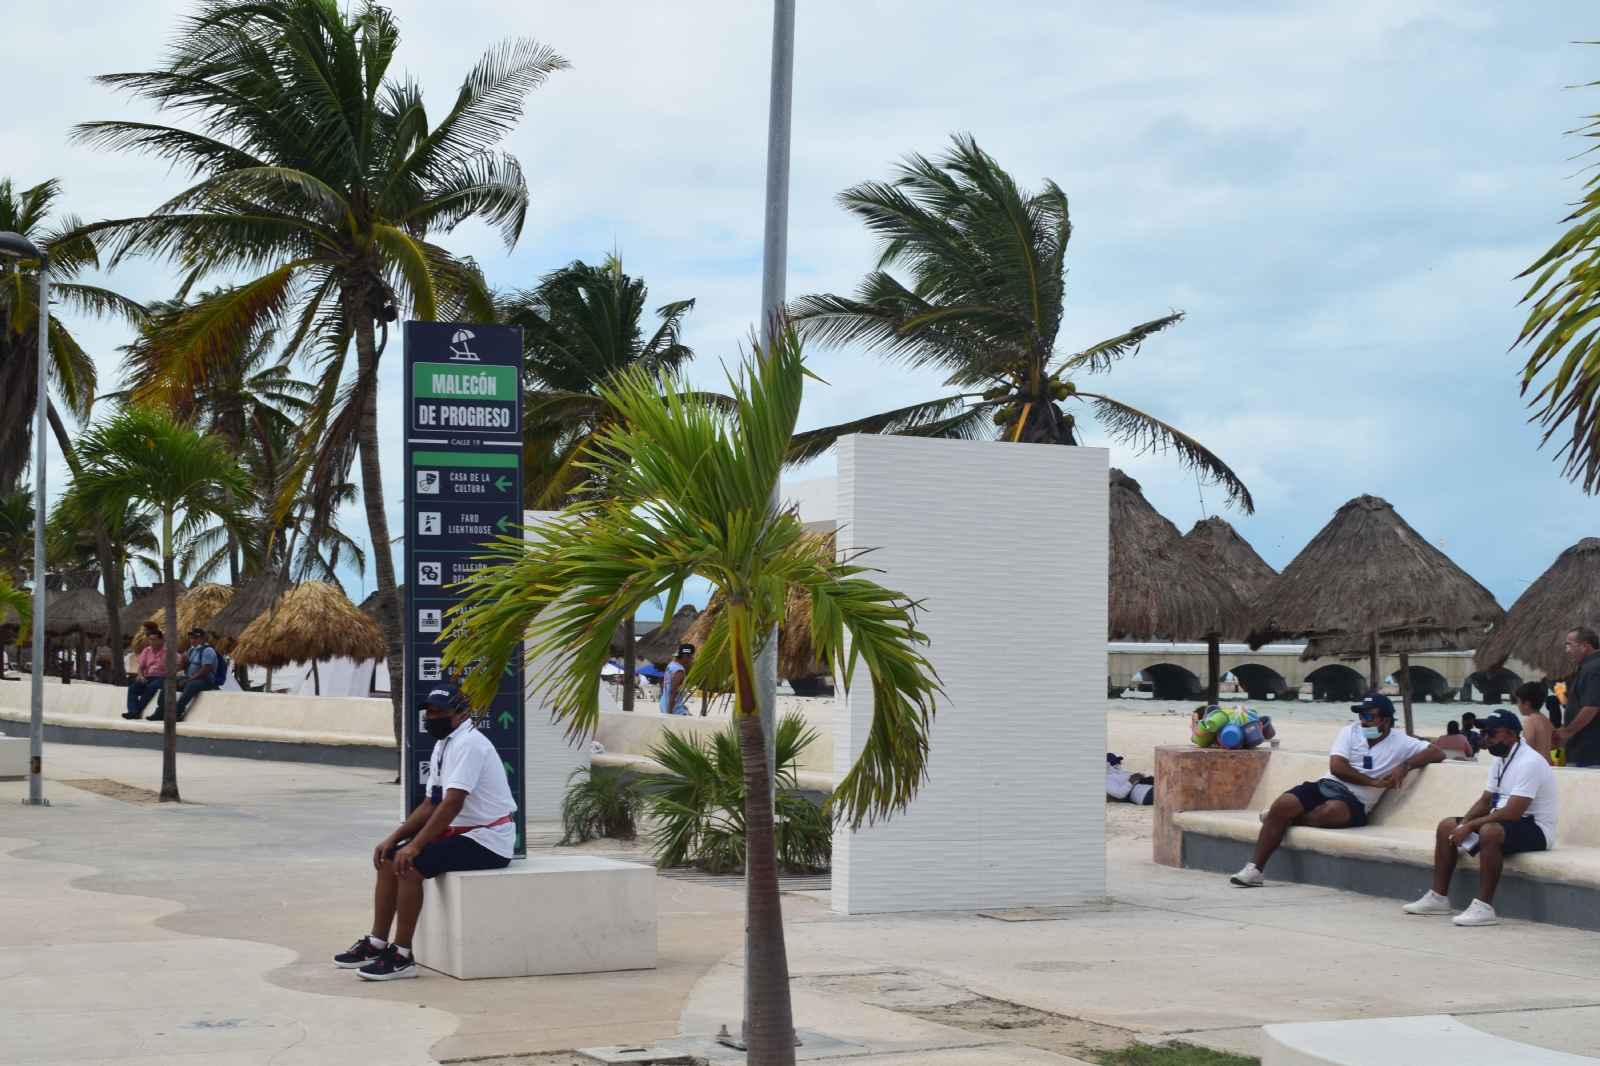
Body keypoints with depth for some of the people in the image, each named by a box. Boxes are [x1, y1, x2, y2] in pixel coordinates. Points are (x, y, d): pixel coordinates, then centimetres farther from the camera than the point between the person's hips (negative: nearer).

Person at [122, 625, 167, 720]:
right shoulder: (146, 650, 12)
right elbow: (141, 667, 16)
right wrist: (141, 677, -6)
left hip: (162, 678, -5)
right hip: (148, 677, 5)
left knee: (151, 687, -36)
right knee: (133, 687, -21)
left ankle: (137, 711, -32)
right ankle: (133, 711, -37)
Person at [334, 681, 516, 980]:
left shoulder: (468, 744, -18)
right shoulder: (443, 745, 13)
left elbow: (453, 803, -26)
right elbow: (430, 805, 14)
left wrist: (415, 845, -28)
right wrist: (393, 839, 3)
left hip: (487, 842, -10)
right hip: (460, 833, 10)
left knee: (410, 864, -23)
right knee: (390, 859, 5)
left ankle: (401, 956, -18)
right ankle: (377, 943, 11)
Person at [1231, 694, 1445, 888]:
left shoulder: (1400, 743, 6)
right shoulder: (1351, 732, 9)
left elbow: (1437, 753, -1)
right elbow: (1336, 767, -4)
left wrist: (1405, 765, -15)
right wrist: (1372, 782, -11)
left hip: (1354, 802, -2)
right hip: (1326, 785, 2)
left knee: (1331, 810, -38)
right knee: (1282, 804, -25)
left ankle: (1286, 818, -8)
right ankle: (1254, 869, -18)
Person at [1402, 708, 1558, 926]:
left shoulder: (1528, 763, -21)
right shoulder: (1499, 761, 10)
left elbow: (1511, 813, -28)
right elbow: (1485, 802, 14)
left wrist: (1470, 826, -23)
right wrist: (1464, 823, -5)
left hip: (1535, 828, -10)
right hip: (1505, 822, 10)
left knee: (1489, 831, -38)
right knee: (1447, 826, 6)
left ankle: (1484, 907, -37)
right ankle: (1438, 897, 7)